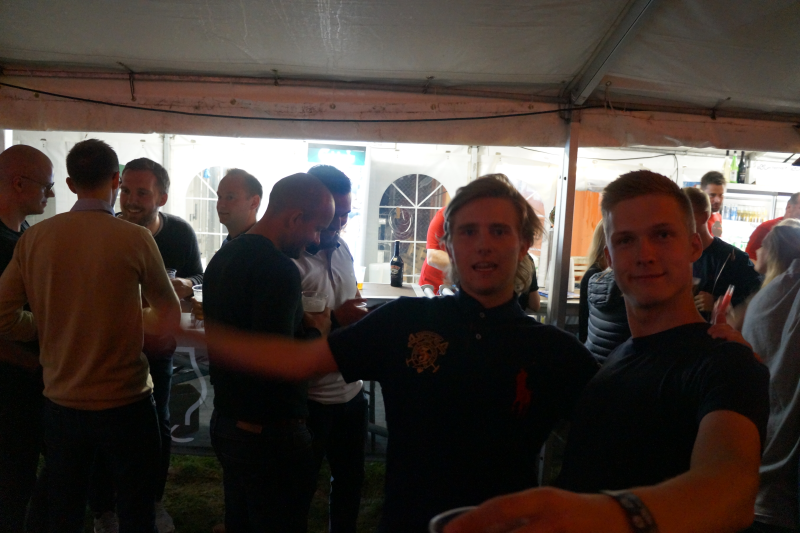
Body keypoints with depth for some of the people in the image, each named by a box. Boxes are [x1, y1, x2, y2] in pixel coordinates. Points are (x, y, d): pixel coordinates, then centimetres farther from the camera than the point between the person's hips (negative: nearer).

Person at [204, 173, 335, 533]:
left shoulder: (223, 257, 7)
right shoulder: (279, 269, -23)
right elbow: (278, 363, -28)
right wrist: (316, 333, -10)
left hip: (226, 421, 9)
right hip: (268, 433, -9)